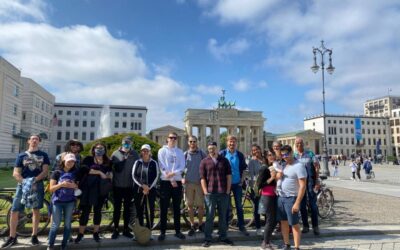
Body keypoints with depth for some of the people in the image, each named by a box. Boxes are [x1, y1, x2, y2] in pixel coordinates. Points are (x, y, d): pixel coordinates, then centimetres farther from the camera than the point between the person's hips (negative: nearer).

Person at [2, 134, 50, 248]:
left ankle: (34, 236, 18)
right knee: (14, 211, -2)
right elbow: (15, 173, 0)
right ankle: (12, 238, 12)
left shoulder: (43, 155, 6)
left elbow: (45, 171, -2)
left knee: (36, 210, 6)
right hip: (22, 185, 1)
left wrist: (33, 180, -18)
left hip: (37, 185, 0)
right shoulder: (21, 155, 7)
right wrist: (25, 181, -17)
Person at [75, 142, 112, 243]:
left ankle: (96, 233, 22)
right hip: (88, 189, -3)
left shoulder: (108, 162, 10)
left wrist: (109, 176, -14)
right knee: (85, 211, 1)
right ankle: (80, 234, 14)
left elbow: (110, 173, 10)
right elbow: (84, 169, -16)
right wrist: (99, 172, -20)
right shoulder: (88, 159, 1)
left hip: (101, 190, 3)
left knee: (97, 211, 10)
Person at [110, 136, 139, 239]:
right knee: (117, 208, 9)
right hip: (117, 185, 0)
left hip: (129, 186, 1)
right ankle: (116, 230, 21)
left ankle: (126, 229, 23)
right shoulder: (115, 154, -2)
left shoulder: (135, 154, -1)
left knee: (127, 208, 11)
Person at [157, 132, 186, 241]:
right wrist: (171, 180, -12)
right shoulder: (162, 150, 2)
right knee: (163, 208, 1)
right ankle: (162, 232, 9)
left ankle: (178, 231, 17)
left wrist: (173, 173, -18)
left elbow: (182, 167, 0)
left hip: (177, 181, 3)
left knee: (177, 208, 9)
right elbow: (162, 167, -7)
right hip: (165, 181, -2)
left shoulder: (180, 152, 10)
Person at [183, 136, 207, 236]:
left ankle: (200, 224, 22)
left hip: (199, 182, -1)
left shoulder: (202, 153, 1)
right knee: (190, 205, 5)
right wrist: (182, 178, -1)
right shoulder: (185, 154, 6)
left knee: (200, 205, 2)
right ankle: (192, 226, 18)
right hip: (188, 183, 1)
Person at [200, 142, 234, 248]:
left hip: (223, 193, 2)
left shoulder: (224, 160, 7)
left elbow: (229, 176, 6)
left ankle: (223, 237, 23)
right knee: (209, 217, 4)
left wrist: (228, 190, 0)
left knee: (223, 216, 12)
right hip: (210, 193, -1)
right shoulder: (204, 162, 3)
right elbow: (202, 178, 0)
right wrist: (205, 192, -8)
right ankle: (207, 239, 12)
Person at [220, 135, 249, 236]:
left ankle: (241, 226, 18)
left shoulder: (240, 155, 2)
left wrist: (242, 180, 0)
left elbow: (243, 169, 9)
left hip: (237, 183, 2)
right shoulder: (222, 154, -5)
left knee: (239, 205, 8)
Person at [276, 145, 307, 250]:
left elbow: (302, 186, -18)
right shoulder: (283, 165, 9)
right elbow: (278, 177, 24)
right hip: (281, 197, 7)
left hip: (291, 198, -7)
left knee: (294, 224, 0)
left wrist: (297, 203, -23)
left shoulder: (299, 166, -14)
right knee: (283, 222, 14)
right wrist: (277, 176, -2)